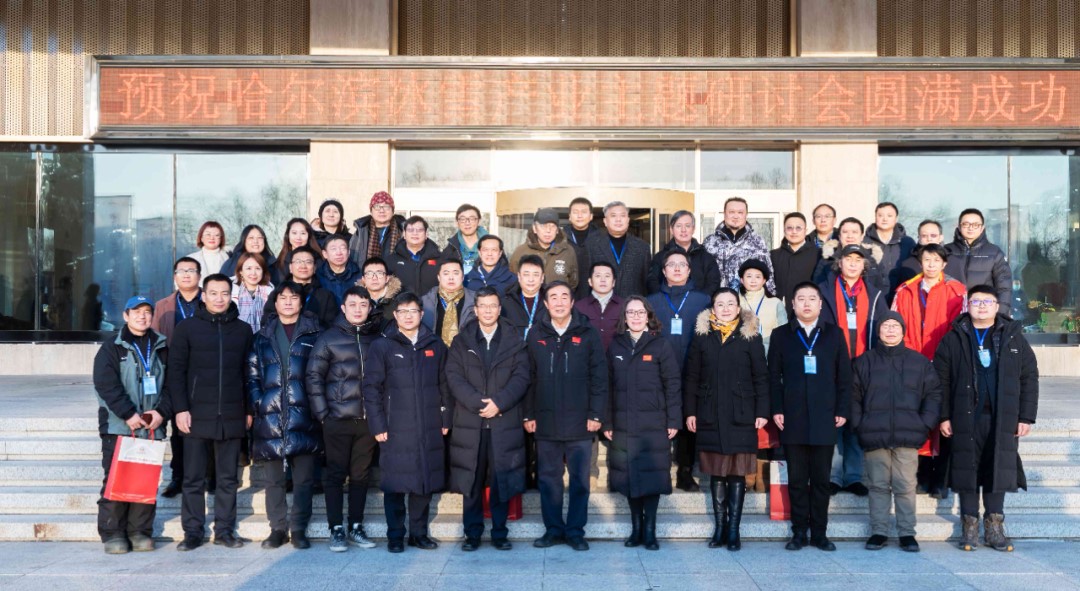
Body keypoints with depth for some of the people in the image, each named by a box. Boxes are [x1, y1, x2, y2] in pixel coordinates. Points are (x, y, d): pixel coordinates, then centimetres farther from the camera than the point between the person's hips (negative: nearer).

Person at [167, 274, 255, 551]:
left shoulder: (243, 330, 9)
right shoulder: (187, 328, 3)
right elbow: (176, 371, 0)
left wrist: (249, 410, 7)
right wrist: (180, 409, -8)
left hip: (232, 416, 2)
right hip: (197, 415, -2)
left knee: (228, 478, 7)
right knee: (194, 478, 4)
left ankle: (224, 530, 15)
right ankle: (192, 531, 11)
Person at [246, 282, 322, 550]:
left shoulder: (314, 334, 9)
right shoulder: (262, 337, 15)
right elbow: (252, 376, 12)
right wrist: (255, 407, -1)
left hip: (303, 417, -1)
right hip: (270, 417, 2)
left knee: (304, 478, 0)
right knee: (273, 479, 5)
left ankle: (299, 529, 9)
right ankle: (278, 528, 14)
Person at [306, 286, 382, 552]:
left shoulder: (377, 338, 8)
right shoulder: (329, 338, 1)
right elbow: (313, 376, 0)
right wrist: (322, 413, -6)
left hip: (367, 420, 3)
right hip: (338, 419, -2)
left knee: (361, 475, 9)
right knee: (336, 475, 2)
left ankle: (356, 527, 18)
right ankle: (337, 530, 8)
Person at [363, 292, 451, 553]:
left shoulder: (435, 346, 10)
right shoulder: (382, 347, 1)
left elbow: (444, 385, 11)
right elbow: (371, 388, -2)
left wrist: (445, 419, 6)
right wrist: (378, 425, -7)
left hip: (430, 429, 3)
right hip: (395, 430, -3)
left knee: (425, 482, 7)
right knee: (395, 484, 1)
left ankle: (419, 532, 19)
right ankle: (395, 536, 12)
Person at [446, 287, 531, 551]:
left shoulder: (514, 343, 9)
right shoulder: (461, 342, 9)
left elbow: (521, 377, 0)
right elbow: (454, 376, -1)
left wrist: (498, 402, -14)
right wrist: (477, 403, -14)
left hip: (504, 422, 0)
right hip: (470, 423, 0)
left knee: (502, 480, 2)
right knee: (471, 481, 3)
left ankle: (499, 534, 12)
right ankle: (472, 534, 12)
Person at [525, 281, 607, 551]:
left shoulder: (588, 334, 1)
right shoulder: (536, 335, 6)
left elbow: (599, 376, -1)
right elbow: (529, 377, 6)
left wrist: (595, 414, -6)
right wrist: (529, 415, 2)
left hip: (579, 422, -1)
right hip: (546, 422, 2)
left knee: (580, 479, 4)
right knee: (548, 478, 8)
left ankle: (575, 531, 15)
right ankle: (553, 529, 19)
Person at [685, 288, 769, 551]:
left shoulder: (750, 337, 4)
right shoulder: (702, 336, 7)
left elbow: (761, 377, 2)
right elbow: (692, 377, 7)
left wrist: (762, 411, -5)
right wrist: (690, 411, 1)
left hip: (741, 417, -1)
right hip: (710, 417, 1)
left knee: (738, 473, 0)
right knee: (716, 473, 6)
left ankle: (733, 530, 5)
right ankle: (719, 528, 12)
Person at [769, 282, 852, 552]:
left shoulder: (834, 334, 9)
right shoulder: (781, 335, 8)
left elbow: (844, 376, 7)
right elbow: (774, 376, 5)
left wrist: (843, 410, 0)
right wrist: (776, 410, -4)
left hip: (824, 419, 0)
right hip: (792, 419, 0)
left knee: (821, 479, 4)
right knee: (796, 479, 4)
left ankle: (819, 532, 11)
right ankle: (799, 532, 10)